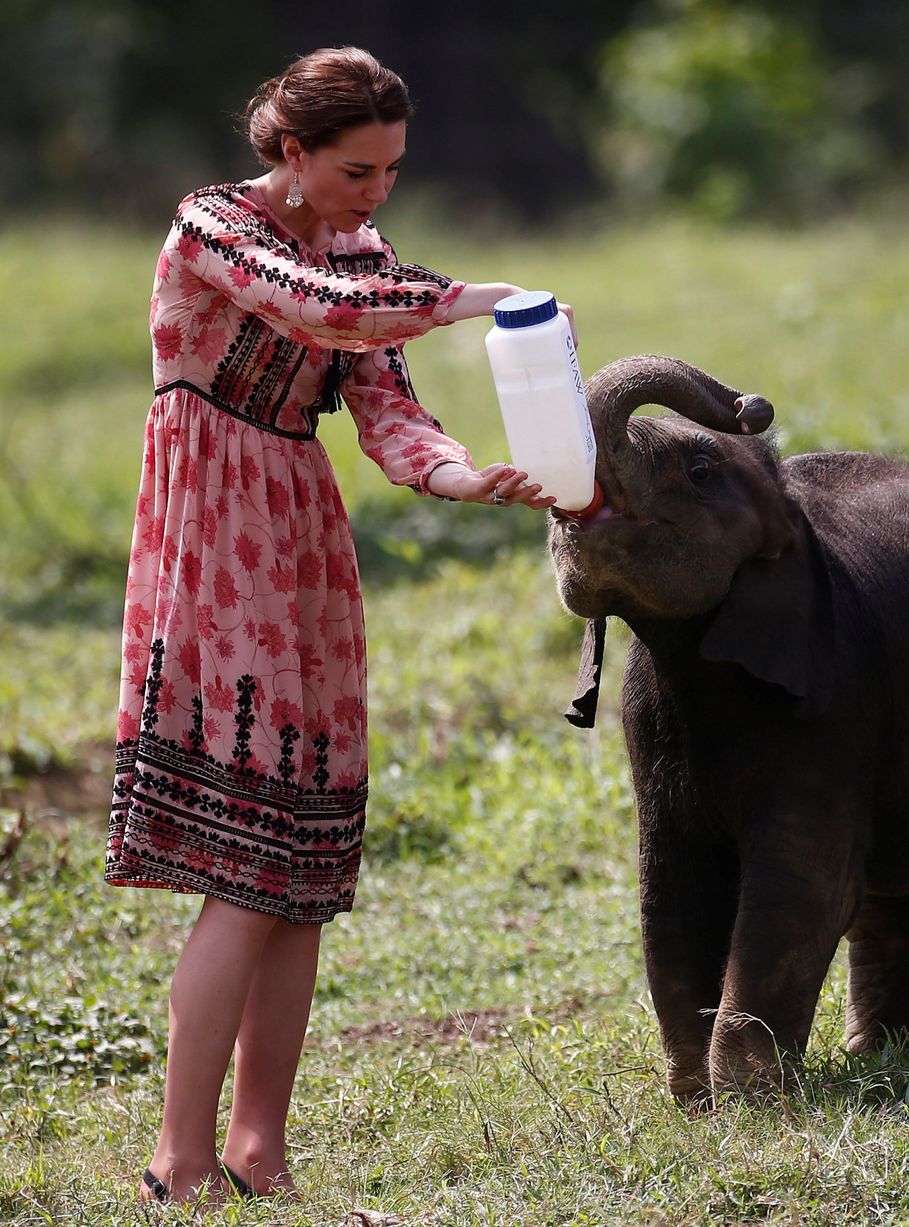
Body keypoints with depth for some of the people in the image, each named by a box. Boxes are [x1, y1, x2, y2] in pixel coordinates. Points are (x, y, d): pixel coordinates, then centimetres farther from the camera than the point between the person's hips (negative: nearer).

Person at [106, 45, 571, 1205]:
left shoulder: (365, 254, 11)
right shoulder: (210, 226, -11)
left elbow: (387, 412, 1)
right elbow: (331, 313, -27)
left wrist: (473, 479, -18)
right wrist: (479, 301, -18)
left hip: (305, 553, 7)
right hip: (212, 548, -7)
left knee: (302, 873, 4)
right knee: (247, 871, -13)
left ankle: (257, 1151, 10)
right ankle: (180, 1165, -10)